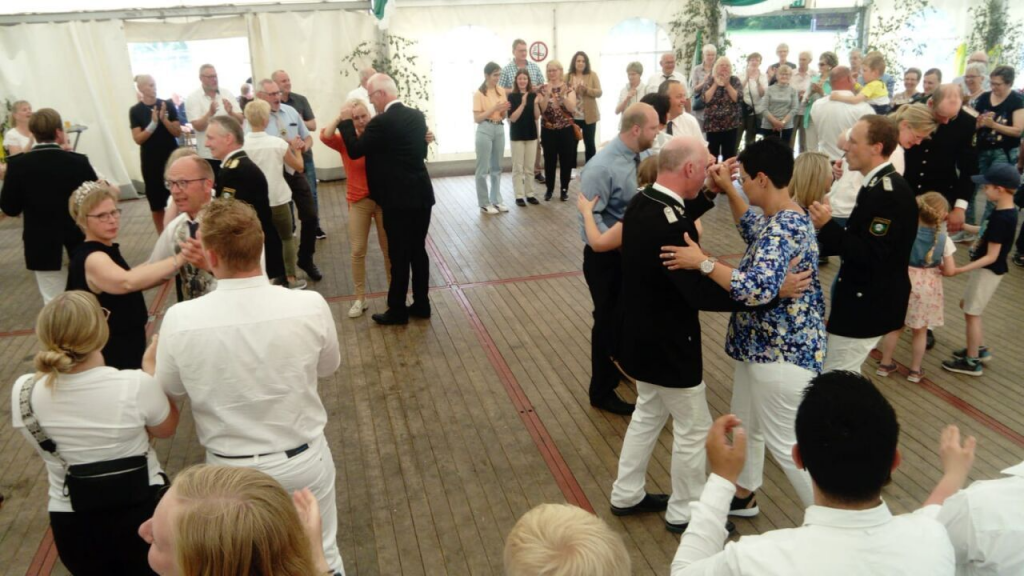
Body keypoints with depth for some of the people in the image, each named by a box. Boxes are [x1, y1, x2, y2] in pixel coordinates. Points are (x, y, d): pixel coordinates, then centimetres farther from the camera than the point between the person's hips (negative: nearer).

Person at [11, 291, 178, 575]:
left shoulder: (23, 393, -17)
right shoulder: (136, 384, -26)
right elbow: (166, 429, -5)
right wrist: (152, 368, 3)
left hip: (73, 525, 2)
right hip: (142, 511, -2)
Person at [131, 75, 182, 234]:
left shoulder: (168, 105, 0)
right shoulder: (135, 111, -2)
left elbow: (178, 132, -2)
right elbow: (138, 139, -8)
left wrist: (164, 119, -18)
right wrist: (153, 123, -20)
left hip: (172, 157, 1)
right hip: (151, 161, 0)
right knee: (156, 201, 6)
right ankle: (162, 236, 15)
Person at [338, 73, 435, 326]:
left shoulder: (381, 122, -16)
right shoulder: (417, 115, 7)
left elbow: (354, 151, -8)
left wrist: (346, 121, 4)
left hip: (399, 199, -7)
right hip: (421, 194, 7)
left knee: (399, 255, 1)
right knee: (418, 251, 14)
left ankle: (397, 310, 12)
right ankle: (421, 304, 22)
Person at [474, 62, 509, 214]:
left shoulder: (501, 91, 8)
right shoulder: (479, 93, -8)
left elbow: (504, 116, 14)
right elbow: (477, 118, -12)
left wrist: (504, 110, -8)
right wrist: (494, 108, -18)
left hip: (499, 129, 6)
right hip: (485, 130, -6)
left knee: (497, 167, 12)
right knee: (483, 168, 0)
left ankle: (496, 200, 21)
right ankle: (484, 203, 6)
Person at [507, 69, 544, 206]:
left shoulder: (534, 95, 3)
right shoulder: (512, 96, -6)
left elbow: (537, 117, 2)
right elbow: (512, 118, -13)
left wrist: (536, 103, -14)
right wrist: (523, 104, -22)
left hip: (531, 134, 3)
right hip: (517, 135, -3)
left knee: (530, 167, 9)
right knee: (518, 167, 0)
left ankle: (530, 194, 17)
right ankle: (519, 196, 5)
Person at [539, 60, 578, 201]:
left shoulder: (568, 88, 1)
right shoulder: (543, 89, 3)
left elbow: (572, 108, -12)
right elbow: (541, 110, -9)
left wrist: (563, 95, -25)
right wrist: (547, 95, -22)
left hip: (566, 130, 0)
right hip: (548, 130, 0)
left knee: (566, 160, 3)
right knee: (549, 160, 1)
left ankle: (564, 189, 16)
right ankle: (549, 189, 15)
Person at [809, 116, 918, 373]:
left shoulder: (890, 191, -22)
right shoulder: (880, 185, 9)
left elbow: (871, 255, -27)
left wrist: (827, 226, -27)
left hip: (870, 303, -10)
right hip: (865, 297, 10)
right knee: (844, 376, 22)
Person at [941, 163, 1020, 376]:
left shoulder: (1001, 218, -27)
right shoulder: (1005, 212, 1)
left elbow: (991, 256, -26)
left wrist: (960, 270, -31)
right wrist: (963, 225, 15)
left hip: (988, 270, -10)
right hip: (986, 269, 10)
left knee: (971, 313, 2)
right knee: (967, 304, 22)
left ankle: (972, 362, 14)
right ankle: (980, 349, 35)